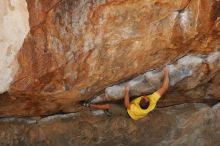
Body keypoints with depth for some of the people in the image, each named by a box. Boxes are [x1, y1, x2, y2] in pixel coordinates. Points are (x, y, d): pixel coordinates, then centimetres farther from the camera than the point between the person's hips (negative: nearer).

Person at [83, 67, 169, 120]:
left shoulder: (137, 110, -48)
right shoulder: (153, 100, -41)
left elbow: (127, 105, -30)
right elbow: (164, 88, -36)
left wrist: (126, 92, -30)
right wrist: (166, 74, -31)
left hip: (128, 113, -5)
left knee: (107, 106, 1)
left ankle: (88, 105, 17)